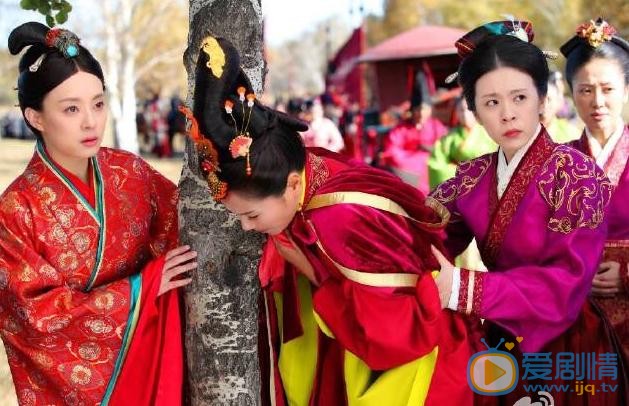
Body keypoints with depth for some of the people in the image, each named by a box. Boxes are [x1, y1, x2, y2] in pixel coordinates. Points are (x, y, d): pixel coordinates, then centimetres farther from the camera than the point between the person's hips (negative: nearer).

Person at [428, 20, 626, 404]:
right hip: (501, 345, 4)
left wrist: (462, 289, -34)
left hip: (566, 353, -4)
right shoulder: (473, 176, 0)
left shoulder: (577, 174, -17)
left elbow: (566, 284, -26)